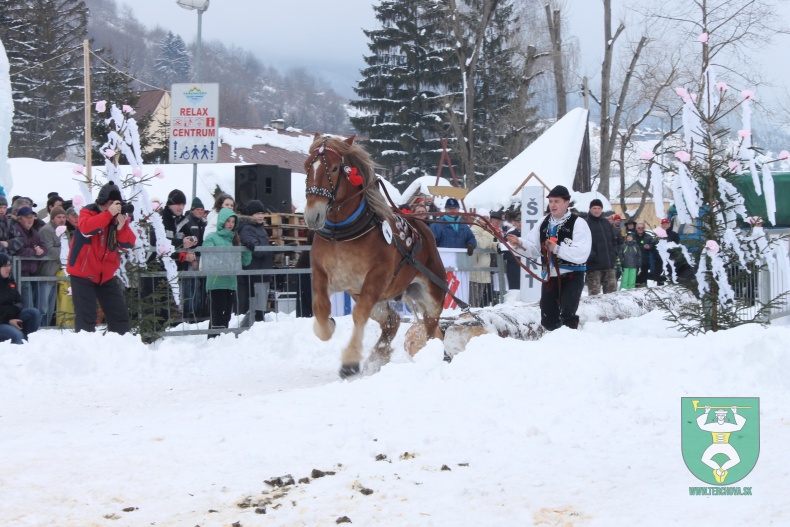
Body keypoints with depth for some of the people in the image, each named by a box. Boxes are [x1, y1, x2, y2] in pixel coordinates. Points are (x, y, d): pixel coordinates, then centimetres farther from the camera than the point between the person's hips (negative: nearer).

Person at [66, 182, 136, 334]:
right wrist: (109, 213, -34)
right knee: (86, 317, -13)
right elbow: (86, 228, -32)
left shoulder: (118, 217, 5)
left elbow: (129, 244, -4)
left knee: (120, 314, 7)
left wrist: (122, 227, -22)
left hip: (106, 275, 6)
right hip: (83, 274, -6)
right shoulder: (88, 212, -9)